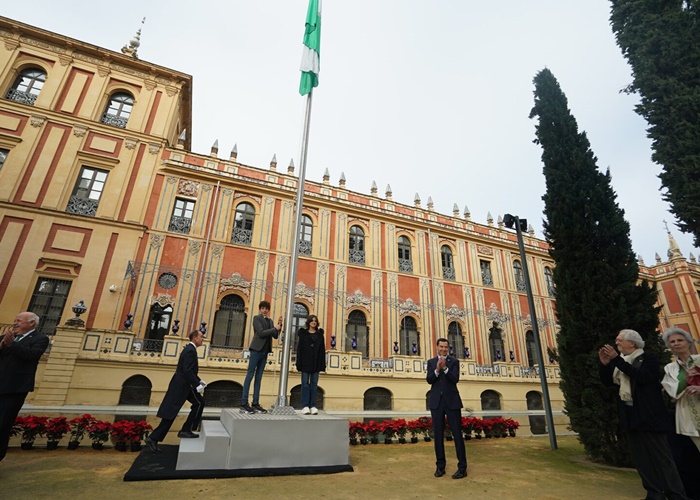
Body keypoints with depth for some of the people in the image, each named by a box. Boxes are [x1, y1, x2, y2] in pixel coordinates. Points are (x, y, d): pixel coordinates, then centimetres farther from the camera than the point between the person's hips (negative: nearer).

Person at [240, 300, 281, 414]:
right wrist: (274, 328, -11)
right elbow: (261, 333, -15)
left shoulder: (270, 321, 15)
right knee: (250, 376, -5)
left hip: (265, 351, 6)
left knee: (258, 377, 7)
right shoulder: (257, 318, -3)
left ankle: (255, 403, 10)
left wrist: (279, 325, -1)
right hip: (257, 349, -6)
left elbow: (275, 336, 11)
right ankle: (244, 404, -4)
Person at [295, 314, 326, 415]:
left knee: (314, 384, 3)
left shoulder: (320, 334, 11)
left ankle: (313, 406, 7)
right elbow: (299, 347, 0)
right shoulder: (303, 333, 5)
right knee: (305, 383, -1)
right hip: (305, 362, -2)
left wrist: (322, 364, -1)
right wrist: (299, 363, -8)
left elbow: (322, 349, 7)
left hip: (316, 362, 2)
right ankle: (305, 406, 2)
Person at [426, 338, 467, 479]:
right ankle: (440, 466, 18)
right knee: (438, 434, 7)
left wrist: (445, 368, -25)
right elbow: (429, 380, -4)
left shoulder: (454, 361, 2)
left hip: (452, 401, -2)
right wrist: (437, 370, -21)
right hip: (436, 401, 2)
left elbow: (455, 379, -11)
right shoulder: (431, 362, 8)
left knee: (457, 433, 0)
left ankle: (462, 468, 9)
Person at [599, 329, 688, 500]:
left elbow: (642, 377, -23)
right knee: (641, 457, 10)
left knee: (661, 456, 0)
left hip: (648, 415, -6)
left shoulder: (648, 359, -5)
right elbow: (607, 381, 7)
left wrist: (617, 360, -23)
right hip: (629, 416, 6)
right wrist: (605, 364, -9)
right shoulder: (618, 362, 11)